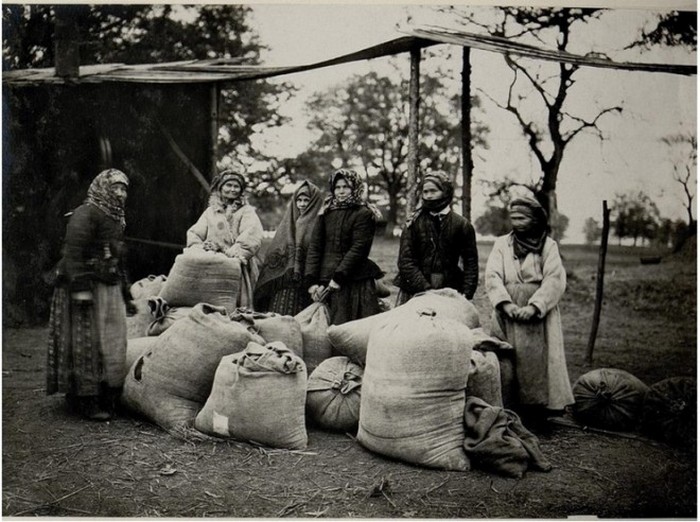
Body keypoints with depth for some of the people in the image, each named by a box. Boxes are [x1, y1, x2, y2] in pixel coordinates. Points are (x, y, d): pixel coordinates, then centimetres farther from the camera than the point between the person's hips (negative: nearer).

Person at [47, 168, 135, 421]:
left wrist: (126, 296, 24)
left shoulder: (116, 220, 20)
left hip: (110, 289, 9)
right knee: (87, 344, -5)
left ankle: (107, 398, 17)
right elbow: (73, 252, -19)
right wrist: (81, 289, -27)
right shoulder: (85, 214, -9)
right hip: (88, 290, -9)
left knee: (113, 344, 9)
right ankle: (86, 401, 1)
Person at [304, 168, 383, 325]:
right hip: (325, 282, 4)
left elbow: (358, 248, -8)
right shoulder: (326, 213, 13)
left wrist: (338, 278, -15)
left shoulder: (364, 214, 1)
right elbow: (314, 246, 7)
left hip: (355, 283, -4)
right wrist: (311, 281, -4)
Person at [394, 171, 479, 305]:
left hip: (450, 294, 0)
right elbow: (405, 261, -3)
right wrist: (426, 289, -14)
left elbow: (471, 263, 5)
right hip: (415, 293, 0)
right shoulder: (414, 224, 5)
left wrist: (466, 294, -8)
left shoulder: (462, 225, 6)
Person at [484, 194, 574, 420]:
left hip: (539, 317, -2)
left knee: (538, 362, -5)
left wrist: (534, 307, -20)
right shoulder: (501, 243, 10)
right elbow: (492, 276, -1)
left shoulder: (549, 245, 5)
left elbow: (555, 280, -7)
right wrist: (506, 304, -17)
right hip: (507, 315, 2)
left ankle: (536, 414, 2)